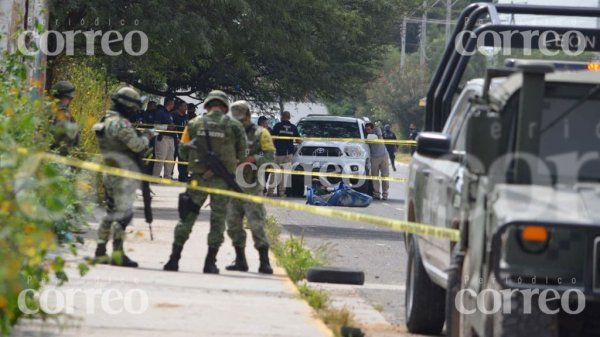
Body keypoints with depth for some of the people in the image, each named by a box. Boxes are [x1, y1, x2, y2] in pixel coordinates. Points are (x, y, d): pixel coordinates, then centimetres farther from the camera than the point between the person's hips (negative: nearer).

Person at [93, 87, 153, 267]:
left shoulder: (105, 121, 14)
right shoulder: (121, 124, -17)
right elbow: (136, 145, -20)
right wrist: (146, 137, -1)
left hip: (109, 173, 9)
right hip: (124, 174, -9)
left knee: (111, 212, 16)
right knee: (123, 212, -8)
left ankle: (100, 252, 17)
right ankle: (118, 253, -12)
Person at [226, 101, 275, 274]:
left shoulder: (260, 133, 2)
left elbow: (270, 156, -6)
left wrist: (252, 159, -21)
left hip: (251, 186, -5)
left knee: (256, 224, -10)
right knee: (233, 224, 5)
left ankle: (264, 262, -9)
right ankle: (240, 260, 13)